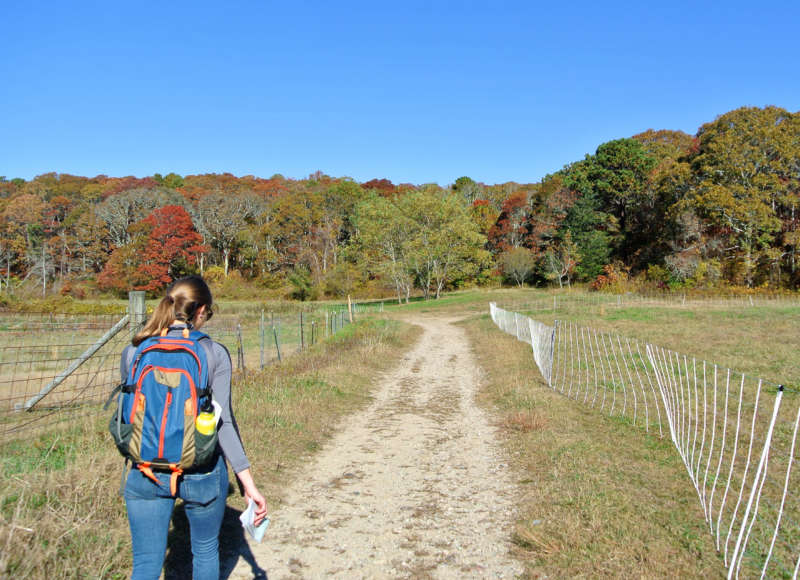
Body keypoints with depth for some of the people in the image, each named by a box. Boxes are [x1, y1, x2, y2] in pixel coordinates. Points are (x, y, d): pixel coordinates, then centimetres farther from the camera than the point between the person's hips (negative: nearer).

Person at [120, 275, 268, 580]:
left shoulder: (133, 352, -2)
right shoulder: (215, 354, -10)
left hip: (146, 472, 2)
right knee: (206, 551, 21)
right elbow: (223, 421, -14)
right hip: (202, 474, -1)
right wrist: (248, 483, -13)